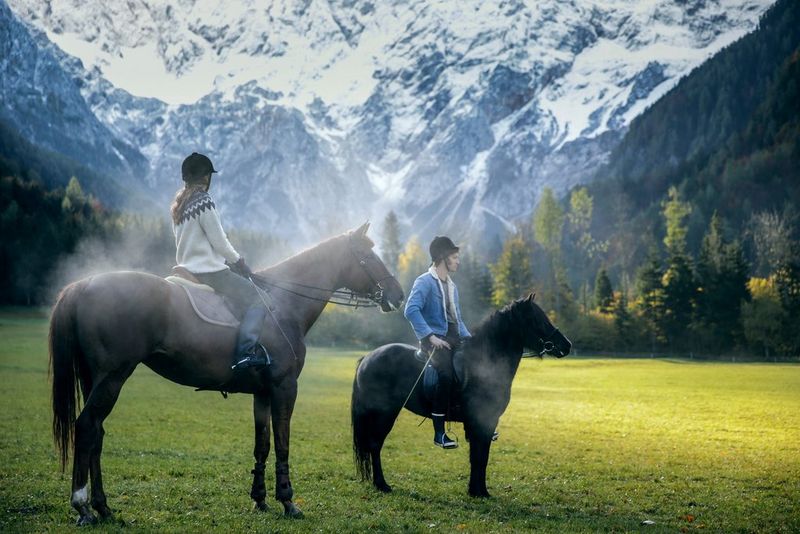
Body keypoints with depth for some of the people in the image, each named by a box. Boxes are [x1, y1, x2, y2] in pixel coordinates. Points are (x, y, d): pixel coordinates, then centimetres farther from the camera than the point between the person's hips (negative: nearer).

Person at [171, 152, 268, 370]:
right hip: (210, 271, -9)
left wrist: (229, 260, 18)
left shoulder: (178, 205, 12)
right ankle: (245, 350, -23)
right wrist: (238, 261, 5)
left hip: (187, 269, 9)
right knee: (255, 301, -6)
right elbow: (219, 241, -12)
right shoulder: (204, 201, -13)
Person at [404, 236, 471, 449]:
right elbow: (411, 310, -20)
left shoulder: (452, 286, 20)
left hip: (453, 338, 8)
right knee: (447, 373, -30)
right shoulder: (424, 282, -7)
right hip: (434, 339, -8)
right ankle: (439, 432, -24)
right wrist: (431, 336, -24)